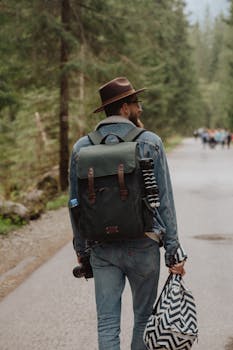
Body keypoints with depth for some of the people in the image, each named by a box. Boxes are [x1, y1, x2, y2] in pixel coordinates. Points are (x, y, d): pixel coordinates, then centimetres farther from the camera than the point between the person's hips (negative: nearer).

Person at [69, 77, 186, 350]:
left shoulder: (81, 147, 2)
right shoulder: (150, 143, -6)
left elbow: (75, 203, 7)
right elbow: (164, 200, -7)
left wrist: (80, 248, 18)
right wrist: (172, 250, -2)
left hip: (101, 248, 2)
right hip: (143, 245, -2)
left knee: (107, 323, 4)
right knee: (144, 317, 15)